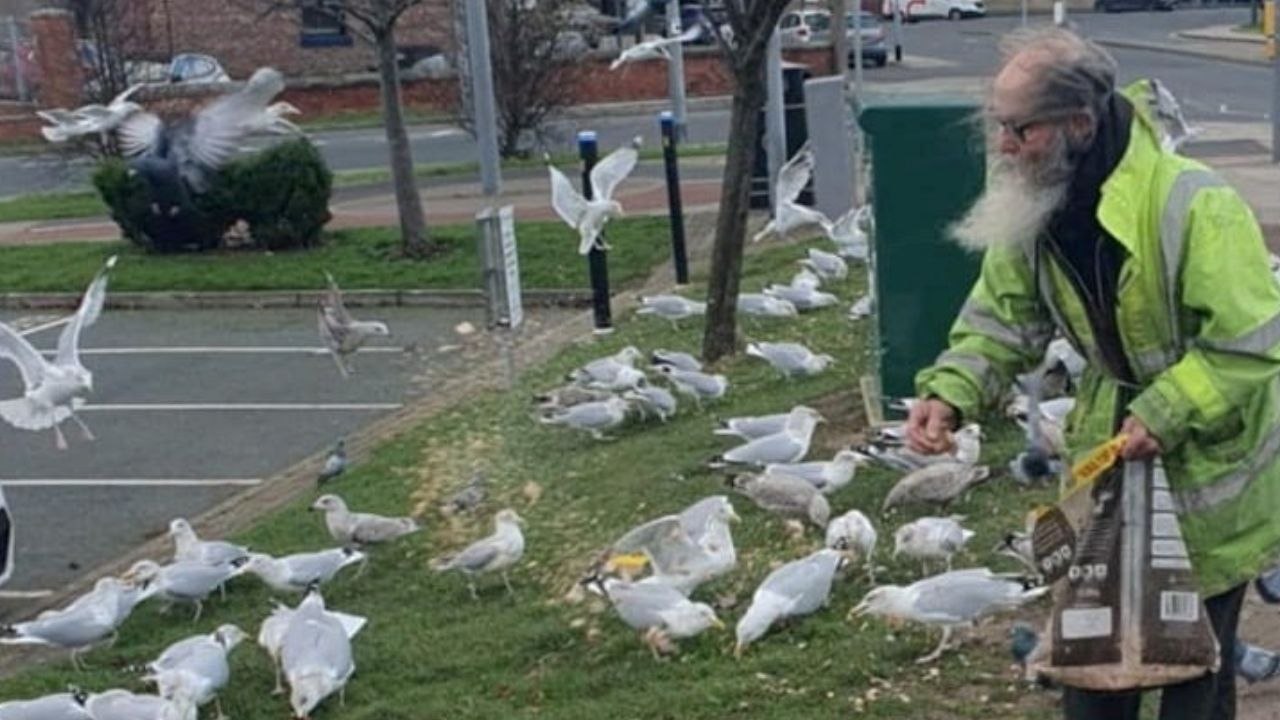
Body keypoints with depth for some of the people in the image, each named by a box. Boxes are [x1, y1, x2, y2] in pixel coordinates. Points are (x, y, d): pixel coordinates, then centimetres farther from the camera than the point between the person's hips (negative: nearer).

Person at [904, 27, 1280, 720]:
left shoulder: (1192, 205, -31)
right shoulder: (1035, 206, -9)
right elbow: (1002, 320, -3)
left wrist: (1166, 415, -32)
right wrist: (949, 393, -19)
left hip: (1211, 450, -6)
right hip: (1109, 439, 6)